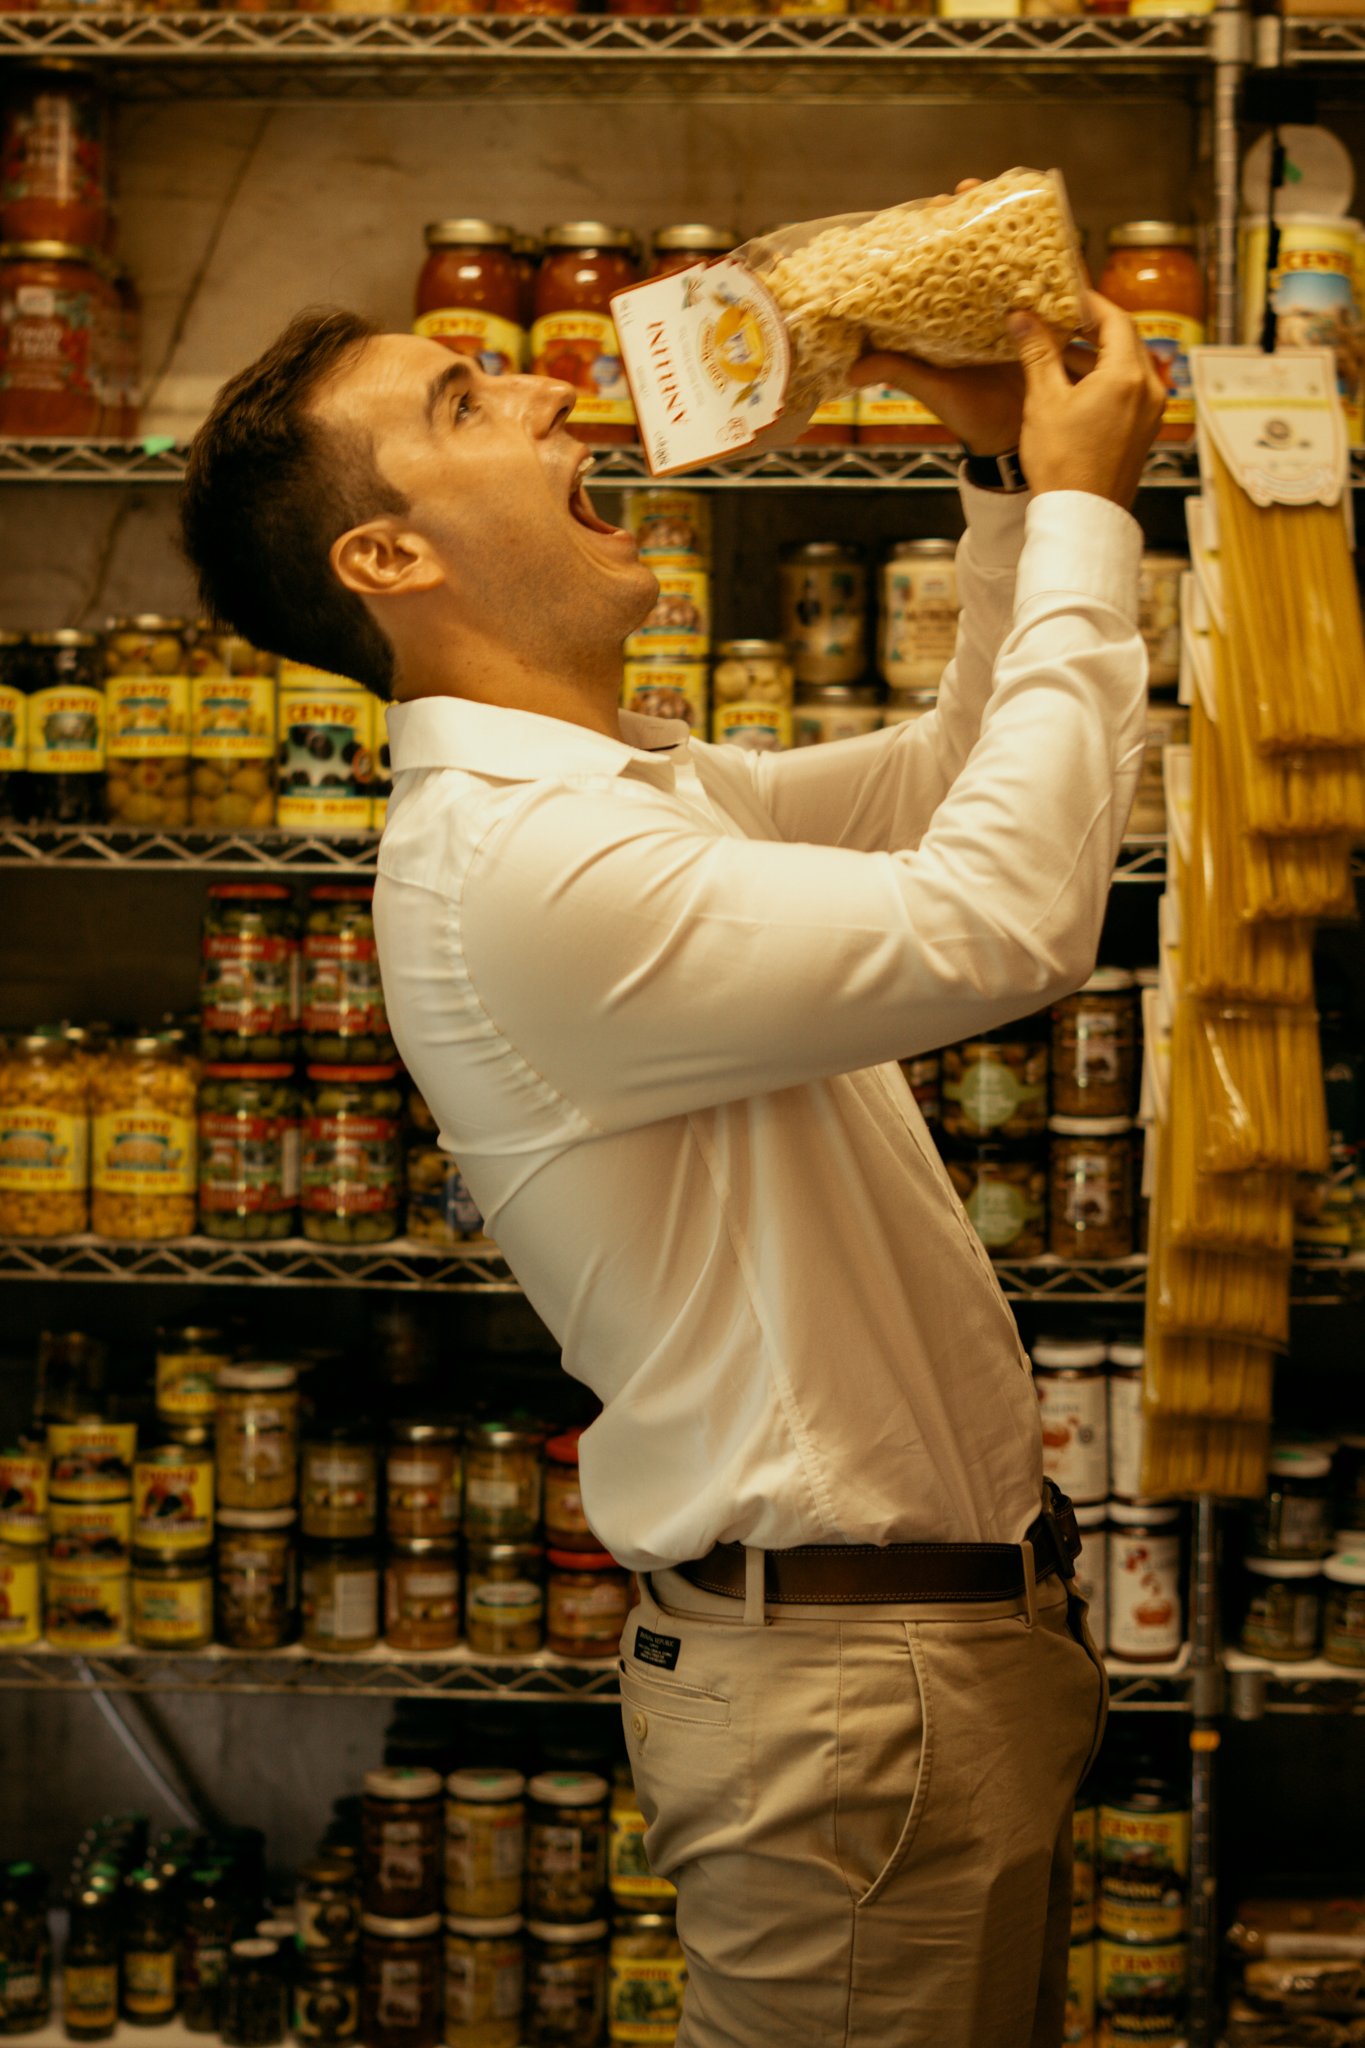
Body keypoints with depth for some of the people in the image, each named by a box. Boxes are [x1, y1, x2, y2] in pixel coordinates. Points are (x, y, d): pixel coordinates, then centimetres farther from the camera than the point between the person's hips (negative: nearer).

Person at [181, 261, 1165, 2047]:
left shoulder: (647, 789, 11)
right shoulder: (506, 862, -22)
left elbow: (948, 778, 23)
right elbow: (996, 926, -28)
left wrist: (1011, 479, 9)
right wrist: (1083, 513, -18)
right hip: (853, 1681, -10)